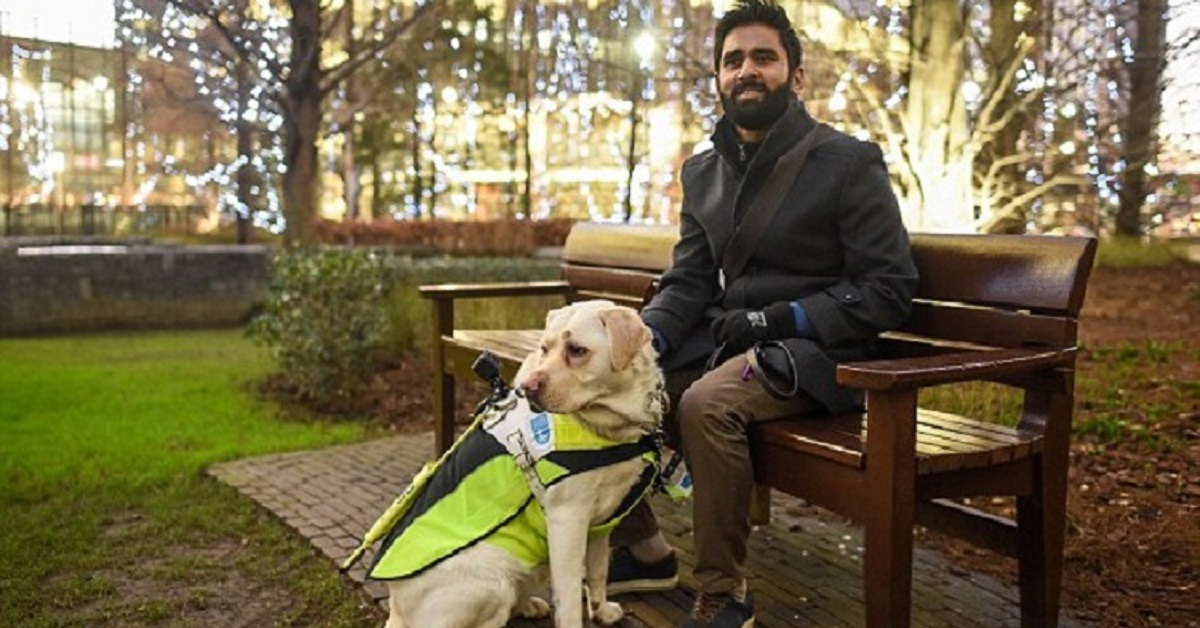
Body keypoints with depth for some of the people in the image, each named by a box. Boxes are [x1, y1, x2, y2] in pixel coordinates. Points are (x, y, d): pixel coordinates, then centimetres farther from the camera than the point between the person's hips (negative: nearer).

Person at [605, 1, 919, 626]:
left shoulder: (849, 162, -5)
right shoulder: (702, 171, 12)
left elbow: (889, 288, -8)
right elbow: (686, 285, 12)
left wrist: (781, 319, -17)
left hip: (811, 352, -6)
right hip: (721, 340, 6)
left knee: (707, 403, -34)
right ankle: (641, 548, 9)